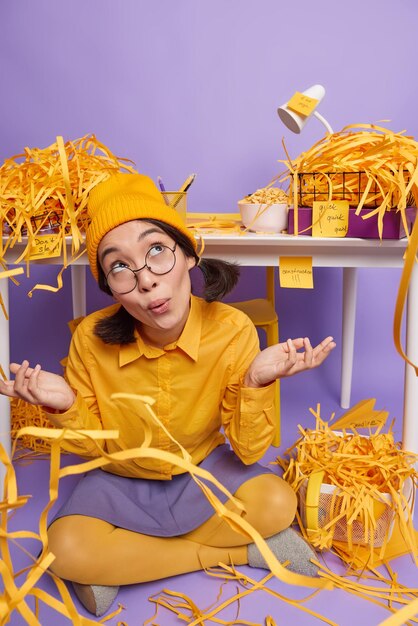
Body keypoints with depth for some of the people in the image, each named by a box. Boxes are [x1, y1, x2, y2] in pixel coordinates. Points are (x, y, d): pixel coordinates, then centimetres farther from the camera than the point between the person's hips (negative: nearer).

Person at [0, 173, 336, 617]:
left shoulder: (233, 331, -24)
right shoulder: (91, 340, -21)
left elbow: (248, 452, -16)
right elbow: (91, 445, -7)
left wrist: (256, 382, -33)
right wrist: (65, 407, -27)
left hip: (204, 469, 0)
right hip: (120, 479, 1)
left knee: (277, 504, -25)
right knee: (65, 550, -25)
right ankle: (238, 552, -10)